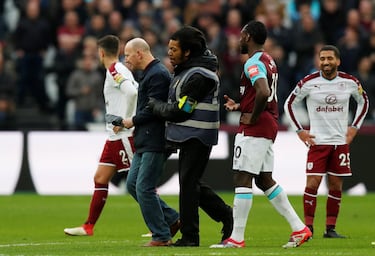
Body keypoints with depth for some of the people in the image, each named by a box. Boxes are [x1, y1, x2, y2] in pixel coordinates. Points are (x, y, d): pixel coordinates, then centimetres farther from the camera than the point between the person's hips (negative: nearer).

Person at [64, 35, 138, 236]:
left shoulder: (115, 71, -13)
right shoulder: (118, 71, 16)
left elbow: (132, 92, -28)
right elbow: (138, 92, 17)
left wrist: (124, 120, -22)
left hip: (124, 135, -10)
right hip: (115, 136, 10)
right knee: (100, 179, 9)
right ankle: (89, 226, 11)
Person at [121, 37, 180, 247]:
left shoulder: (158, 75, -15)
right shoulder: (150, 73, 19)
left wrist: (133, 121, -8)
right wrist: (132, 122, 12)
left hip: (155, 143, -11)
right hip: (146, 143, 11)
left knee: (144, 188, -9)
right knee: (133, 184, 11)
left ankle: (161, 236, -3)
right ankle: (172, 220, 16)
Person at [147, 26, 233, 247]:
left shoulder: (197, 76, -20)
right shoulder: (187, 70, 13)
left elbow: (180, 111, -19)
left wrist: (155, 105, -5)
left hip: (196, 138, -10)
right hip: (190, 137, 10)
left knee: (188, 183, -6)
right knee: (192, 183, 15)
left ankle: (190, 236, -1)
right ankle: (226, 215, 22)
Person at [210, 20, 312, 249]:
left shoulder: (254, 63, -15)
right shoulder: (269, 61, 17)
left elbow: (263, 93, -31)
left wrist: (253, 117, -18)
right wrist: (239, 106, 18)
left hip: (254, 128, -10)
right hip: (269, 127, 10)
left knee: (243, 179, -7)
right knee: (265, 179, 15)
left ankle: (237, 238, -7)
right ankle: (299, 228, 13)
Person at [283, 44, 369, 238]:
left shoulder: (349, 82, 0)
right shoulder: (309, 82, -7)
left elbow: (364, 102, 18)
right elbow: (289, 104, 5)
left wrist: (354, 127, 9)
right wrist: (300, 131, 0)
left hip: (341, 142, 2)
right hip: (318, 141, -2)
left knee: (336, 186, 3)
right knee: (312, 184, -10)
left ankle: (330, 228, 10)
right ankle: (308, 227, -4)